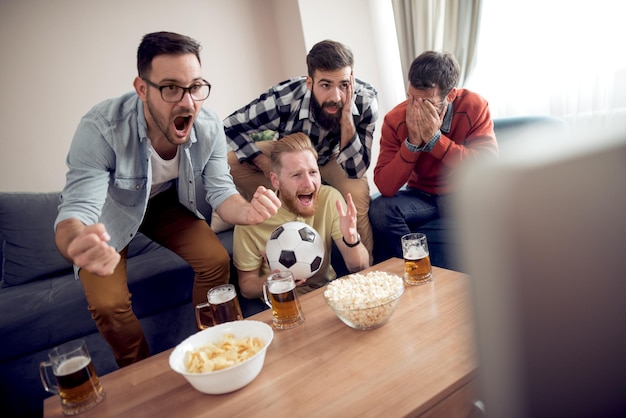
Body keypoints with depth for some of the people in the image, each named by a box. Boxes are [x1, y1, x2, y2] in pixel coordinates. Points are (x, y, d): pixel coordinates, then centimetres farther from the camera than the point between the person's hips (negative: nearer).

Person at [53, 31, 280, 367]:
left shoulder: (209, 127, -23)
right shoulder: (100, 129, -35)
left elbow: (221, 191, -17)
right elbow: (76, 211, -37)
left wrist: (246, 211, -43)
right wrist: (79, 245, -63)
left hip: (166, 202, 3)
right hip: (109, 212, -2)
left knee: (217, 261, -13)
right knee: (107, 302, -17)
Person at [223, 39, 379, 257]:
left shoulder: (366, 100, -33)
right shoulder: (283, 98, -36)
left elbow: (355, 170, -30)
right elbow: (230, 126, -21)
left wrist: (346, 118, -44)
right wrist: (265, 164, -34)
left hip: (333, 157, 0)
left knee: (358, 193, -31)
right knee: (232, 162, -21)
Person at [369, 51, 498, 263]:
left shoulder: (474, 107, -15)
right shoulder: (395, 120, -13)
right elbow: (385, 187, -20)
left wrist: (434, 138, -31)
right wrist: (413, 141, -30)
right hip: (422, 196, 1)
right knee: (380, 209, -26)